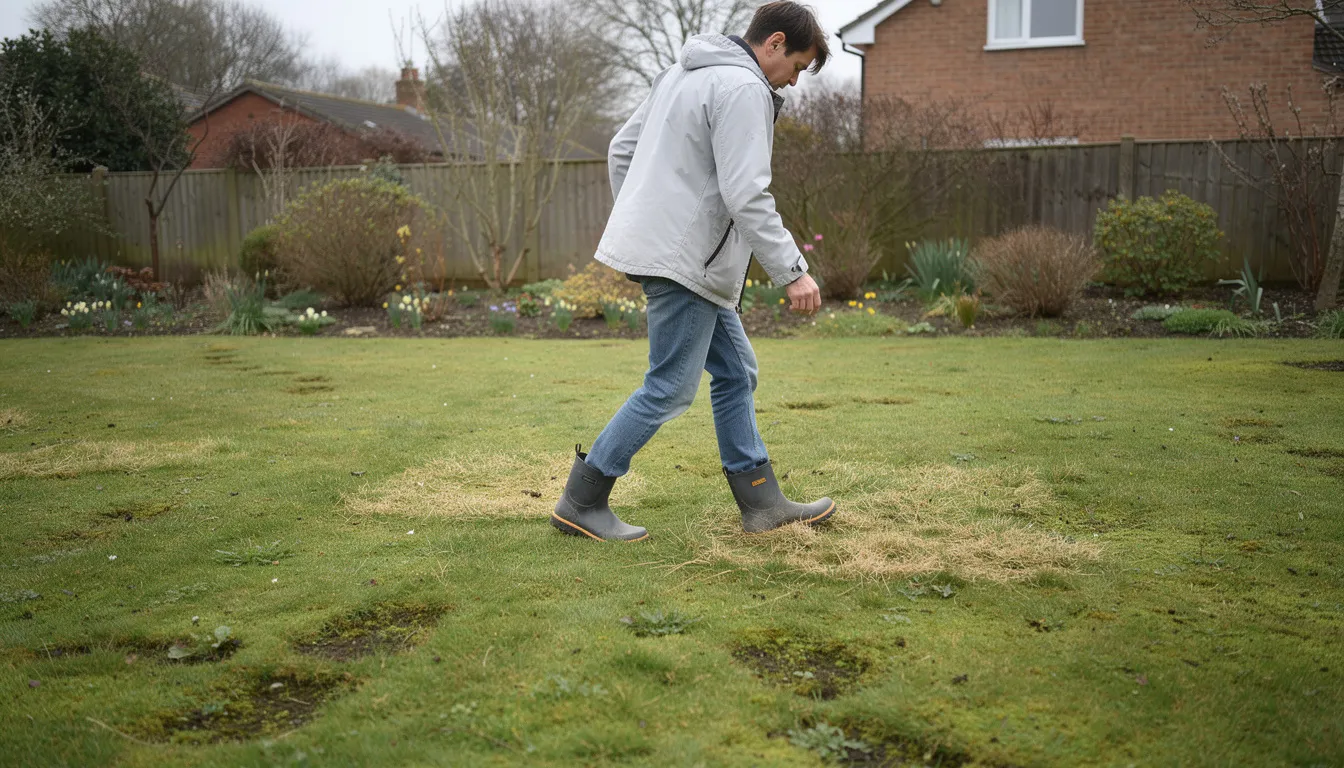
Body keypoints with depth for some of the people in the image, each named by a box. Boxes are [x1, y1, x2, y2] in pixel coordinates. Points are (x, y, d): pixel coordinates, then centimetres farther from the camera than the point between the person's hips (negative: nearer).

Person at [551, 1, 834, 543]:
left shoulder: (683, 73, 17)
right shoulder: (744, 88, -13)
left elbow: (622, 148, 20)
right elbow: (746, 196, -21)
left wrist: (638, 223, 23)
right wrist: (792, 271, -18)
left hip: (660, 247, 11)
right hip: (683, 259, -11)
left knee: (735, 373, 13)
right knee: (669, 388, -3)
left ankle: (762, 503, 20)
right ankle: (580, 503, 6)